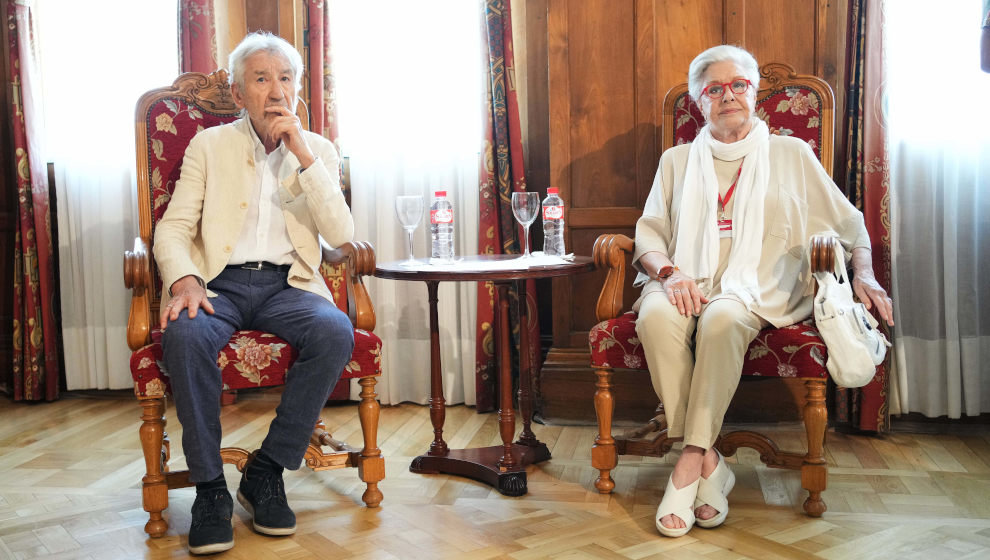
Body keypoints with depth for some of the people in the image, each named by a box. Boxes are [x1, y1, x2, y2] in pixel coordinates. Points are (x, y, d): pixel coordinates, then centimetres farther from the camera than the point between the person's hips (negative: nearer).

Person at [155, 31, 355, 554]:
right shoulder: (208, 146, 11)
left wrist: (303, 155, -9)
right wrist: (183, 279, -18)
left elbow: (340, 233, -1)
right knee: (184, 334, -35)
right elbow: (172, 229, 4)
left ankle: (267, 472, -16)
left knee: (335, 331, -32)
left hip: (287, 284, 1)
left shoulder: (318, 150, 12)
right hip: (220, 282, 0)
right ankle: (210, 487, -19)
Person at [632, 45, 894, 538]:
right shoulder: (677, 160, 21)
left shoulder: (791, 154, 19)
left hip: (757, 285, -1)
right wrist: (669, 272, -9)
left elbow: (847, 221, 19)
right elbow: (649, 233, 12)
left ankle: (690, 461, -30)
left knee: (723, 319, -38)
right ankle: (709, 464, -27)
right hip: (686, 281, 2)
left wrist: (863, 273, 1)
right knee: (655, 316, -35)